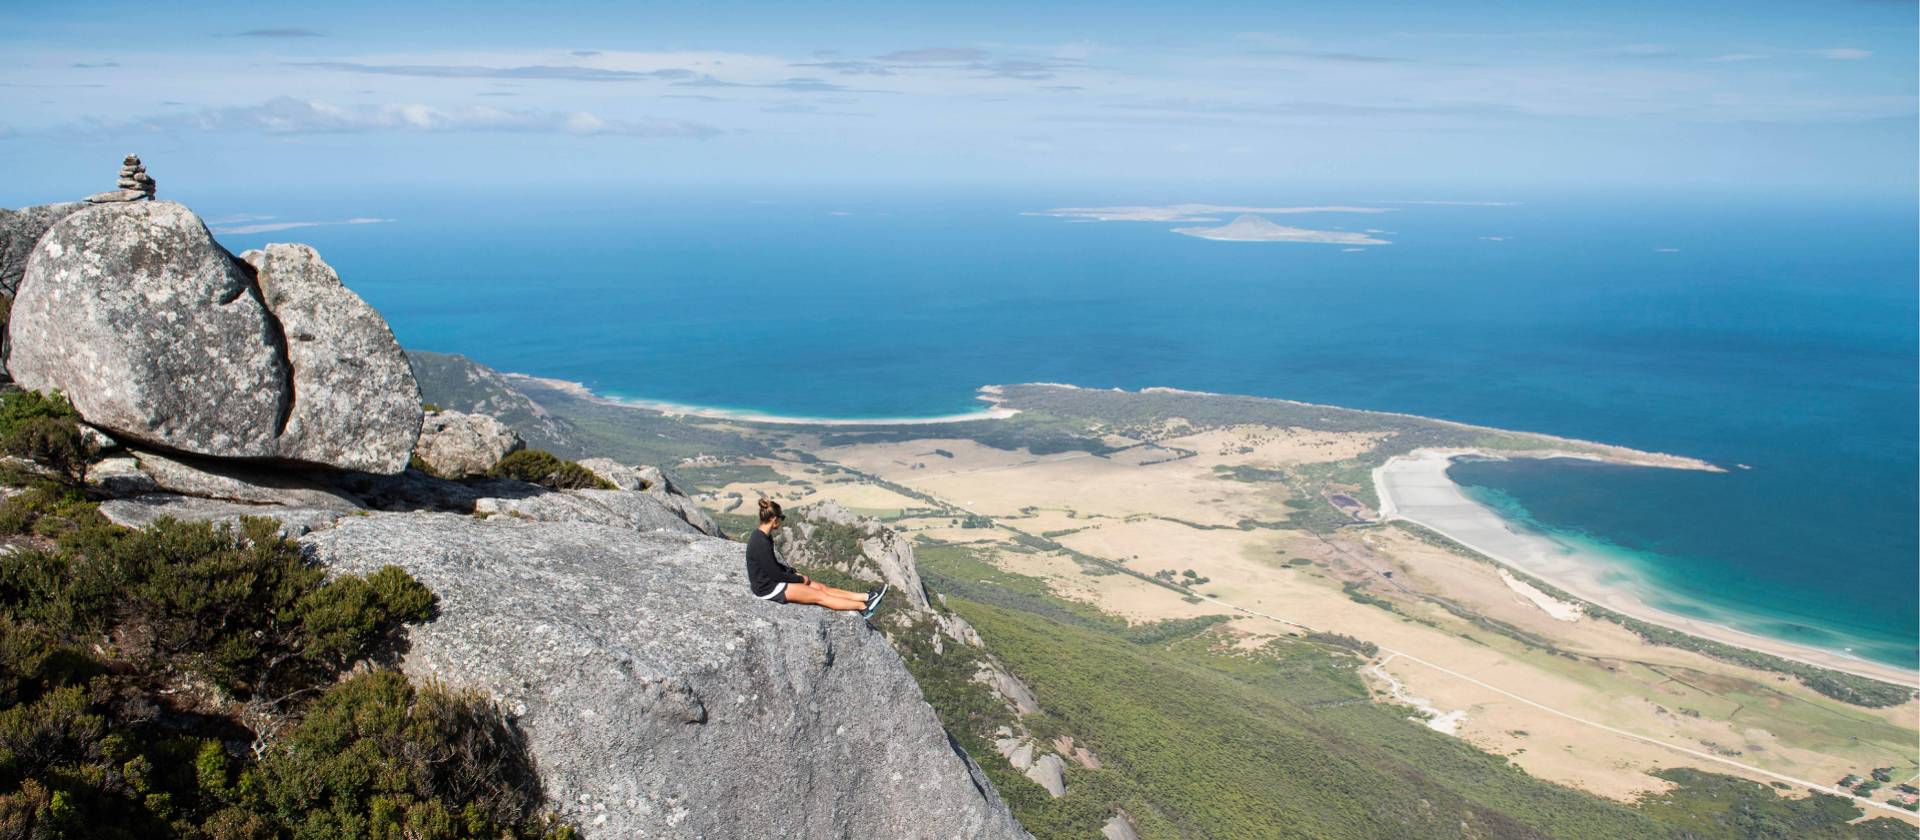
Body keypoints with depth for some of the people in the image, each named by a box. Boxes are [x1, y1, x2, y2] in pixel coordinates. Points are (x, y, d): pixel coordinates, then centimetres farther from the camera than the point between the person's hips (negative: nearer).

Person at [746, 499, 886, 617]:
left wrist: (794, 572, 7)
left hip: (770, 579, 9)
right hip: (768, 588, -9)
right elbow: (775, 574, -21)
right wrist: (800, 579, -8)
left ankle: (865, 597, 4)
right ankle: (864, 607, -2)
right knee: (819, 596, -6)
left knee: (821, 587, 5)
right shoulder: (761, 543, -27)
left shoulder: (761, 535, 4)